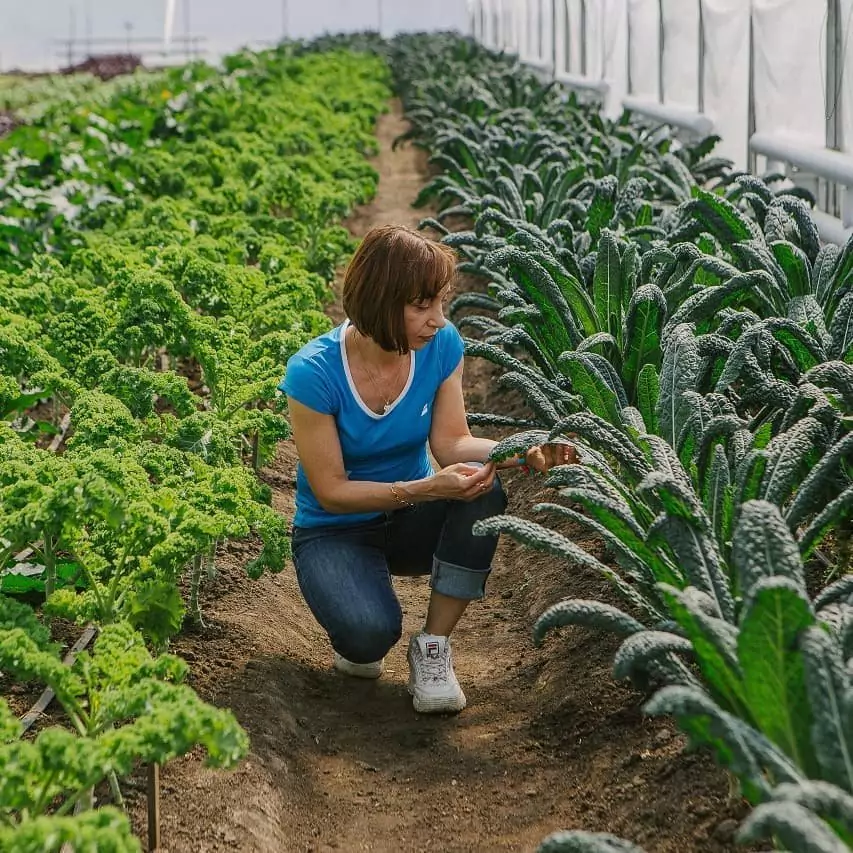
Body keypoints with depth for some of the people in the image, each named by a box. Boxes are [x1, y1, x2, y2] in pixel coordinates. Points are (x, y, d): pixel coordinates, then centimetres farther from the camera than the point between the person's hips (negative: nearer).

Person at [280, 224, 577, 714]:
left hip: (410, 524, 5)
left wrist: (519, 451, -32)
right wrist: (424, 490, -35)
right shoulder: (313, 372, -25)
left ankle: (434, 647, -16)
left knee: (482, 486, -30)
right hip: (335, 531, -4)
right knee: (370, 633, -35)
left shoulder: (441, 346, -12)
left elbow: (450, 442, -11)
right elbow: (330, 491, -22)